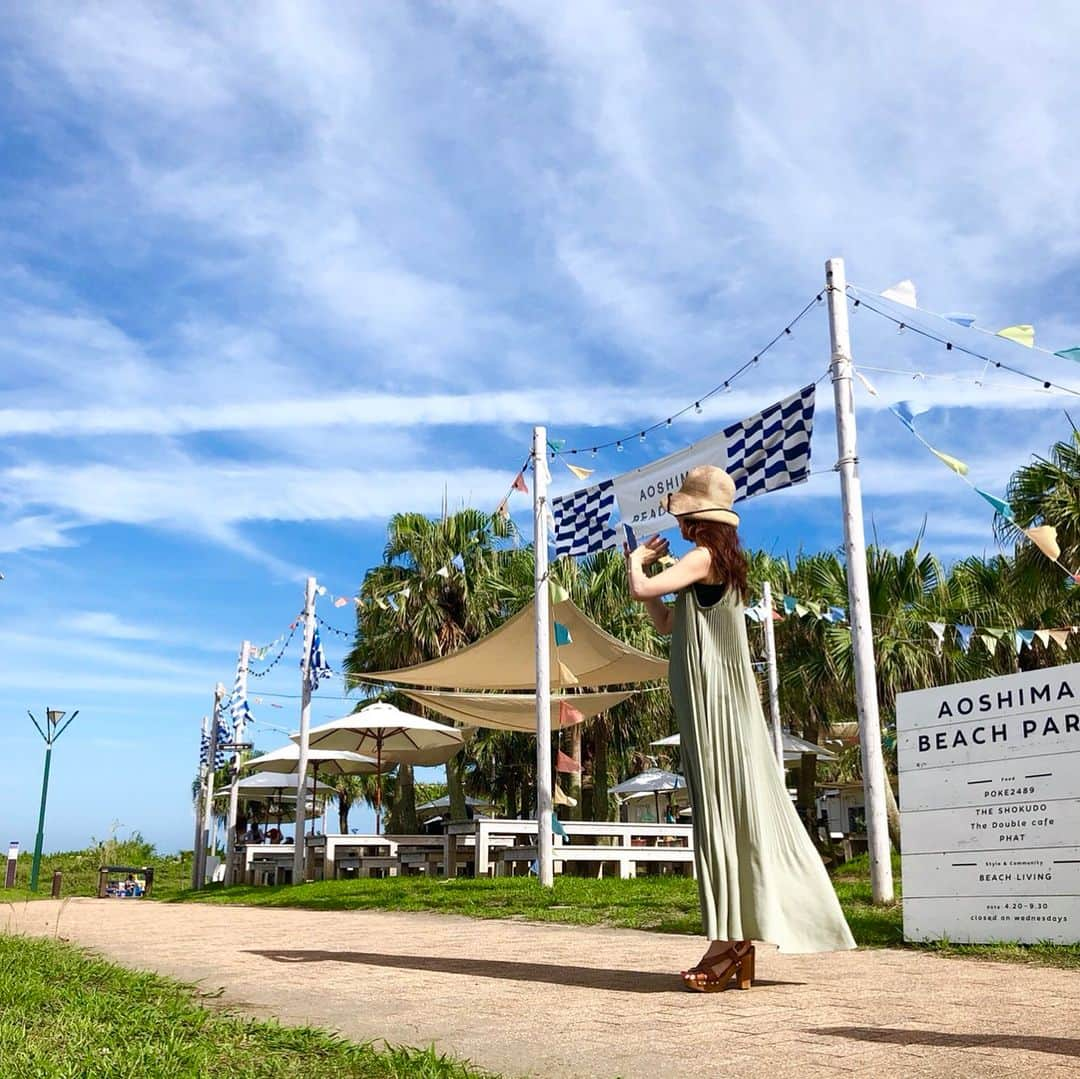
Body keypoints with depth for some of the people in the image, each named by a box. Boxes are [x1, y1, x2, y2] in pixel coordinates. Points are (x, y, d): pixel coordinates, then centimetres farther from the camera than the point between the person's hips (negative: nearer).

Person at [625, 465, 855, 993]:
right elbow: (666, 622, 21)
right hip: (722, 704, 10)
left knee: (721, 811, -7)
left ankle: (730, 940, -3)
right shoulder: (722, 560, 19)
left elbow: (641, 591, -22)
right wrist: (647, 563, 16)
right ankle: (738, 939, 15)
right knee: (739, 812, 9)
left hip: (713, 702, -10)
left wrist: (636, 561, -1)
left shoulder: (702, 556, -10)